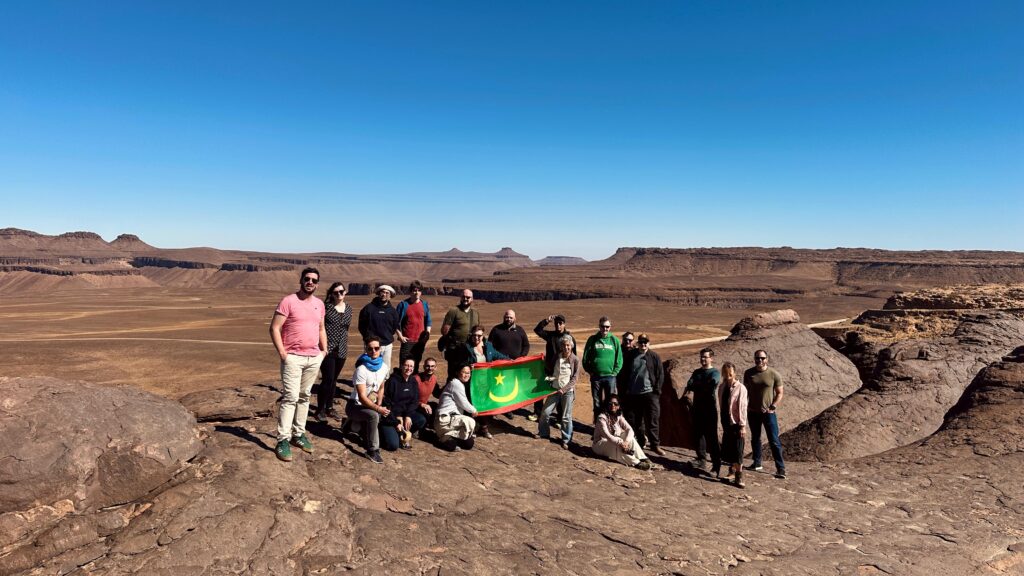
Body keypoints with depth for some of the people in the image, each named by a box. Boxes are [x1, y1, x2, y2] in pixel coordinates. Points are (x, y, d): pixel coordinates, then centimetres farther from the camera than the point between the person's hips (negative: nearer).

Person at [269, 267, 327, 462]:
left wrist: (324, 351, 12)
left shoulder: (319, 304, 10)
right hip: (293, 358, -6)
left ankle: (299, 433, 20)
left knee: (304, 397, 11)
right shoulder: (288, 301, -8)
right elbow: (274, 328, -10)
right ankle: (283, 440, -3)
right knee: (290, 397, -8)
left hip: (314, 358, 6)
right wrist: (282, 353, -14)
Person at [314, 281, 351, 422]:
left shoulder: (348, 308, 10)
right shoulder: (326, 306, -6)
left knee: (334, 380, 13)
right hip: (327, 349, -5)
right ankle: (320, 410, 7)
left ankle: (329, 407, 25)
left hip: (341, 350, 5)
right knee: (327, 379, -7)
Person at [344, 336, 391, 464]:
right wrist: (377, 409, -37)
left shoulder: (384, 367, -1)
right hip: (355, 405, -8)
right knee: (374, 416, -33)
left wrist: (379, 405, -1)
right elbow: (362, 397, -26)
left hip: (370, 405, 8)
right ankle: (372, 451, -20)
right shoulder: (361, 370, -22)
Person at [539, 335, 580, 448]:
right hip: (555, 389, 4)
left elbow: (575, 378, -10)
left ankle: (566, 440, 16)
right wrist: (549, 377, 0)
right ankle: (543, 433, 26)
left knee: (566, 417, 2)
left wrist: (564, 389, -16)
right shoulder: (556, 357, 2)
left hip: (567, 391, -4)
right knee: (545, 412, 5)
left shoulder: (575, 360, -9)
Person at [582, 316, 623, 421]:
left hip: (610, 376, -1)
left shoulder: (614, 340, 2)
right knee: (597, 403, 10)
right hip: (595, 377, 1)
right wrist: (590, 371, -1)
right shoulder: (593, 339, 2)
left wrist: (614, 372, -4)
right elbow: (585, 358, 5)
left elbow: (619, 359, 3)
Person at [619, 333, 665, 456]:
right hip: (633, 394, 3)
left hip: (650, 393, -2)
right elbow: (624, 373, 9)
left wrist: (657, 390, -5)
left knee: (652, 420, -2)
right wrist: (624, 389, 5)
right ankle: (641, 441, 25)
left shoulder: (654, 356, 0)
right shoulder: (631, 355, 4)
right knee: (635, 420, 10)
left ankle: (655, 445, 6)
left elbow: (660, 374, 1)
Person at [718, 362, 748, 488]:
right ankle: (732, 471, 31)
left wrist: (742, 426, -15)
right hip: (726, 422, 6)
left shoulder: (740, 388, -13)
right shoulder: (723, 387, 6)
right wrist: (723, 423, 14)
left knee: (737, 451, -2)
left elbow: (742, 408, -14)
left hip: (736, 423, -6)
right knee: (727, 449, 13)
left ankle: (738, 477, 6)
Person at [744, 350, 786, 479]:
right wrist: (745, 405, 4)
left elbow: (780, 393, -2)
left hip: (768, 413, -3)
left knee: (774, 441, -4)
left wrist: (773, 407, -11)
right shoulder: (748, 373, 0)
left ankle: (781, 468, 1)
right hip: (753, 412, 4)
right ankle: (757, 463, 28)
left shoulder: (774, 374, -8)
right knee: (755, 438, 15)